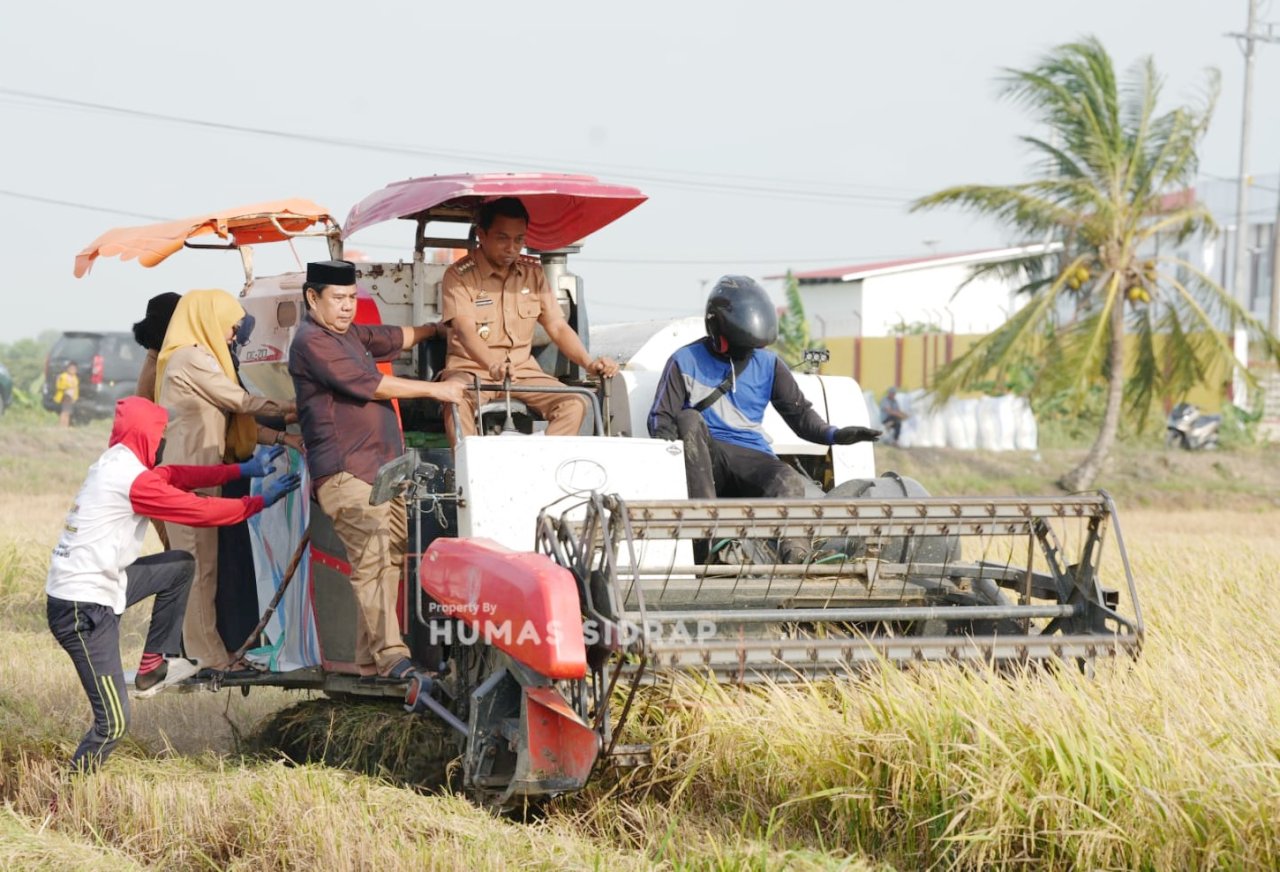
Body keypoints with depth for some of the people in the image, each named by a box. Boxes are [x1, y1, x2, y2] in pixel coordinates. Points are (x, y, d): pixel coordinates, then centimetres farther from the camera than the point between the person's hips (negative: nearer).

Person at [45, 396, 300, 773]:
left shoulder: (115, 464, 9)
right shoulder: (133, 480, -18)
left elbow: (174, 475, 15)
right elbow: (201, 511, -12)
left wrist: (241, 469, 13)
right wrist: (261, 501, -1)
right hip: (83, 610, -10)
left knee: (181, 565, 21)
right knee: (113, 722, -10)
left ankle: (153, 665, 23)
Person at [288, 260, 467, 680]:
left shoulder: (349, 334, 21)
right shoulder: (312, 342, -8)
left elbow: (395, 338, 40)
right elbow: (369, 385, -13)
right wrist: (435, 389, -7)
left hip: (383, 468, 10)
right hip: (347, 472, -10)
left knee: (390, 560, 3)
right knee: (372, 561, -18)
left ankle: (371, 658, 4)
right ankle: (391, 656, -26)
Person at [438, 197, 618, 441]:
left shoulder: (533, 272, 8)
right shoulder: (459, 275, -9)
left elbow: (558, 328, 6)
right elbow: (465, 331, -23)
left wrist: (589, 363, -14)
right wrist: (494, 365, -43)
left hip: (523, 372, 5)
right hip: (471, 369, -5)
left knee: (574, 403, -20)